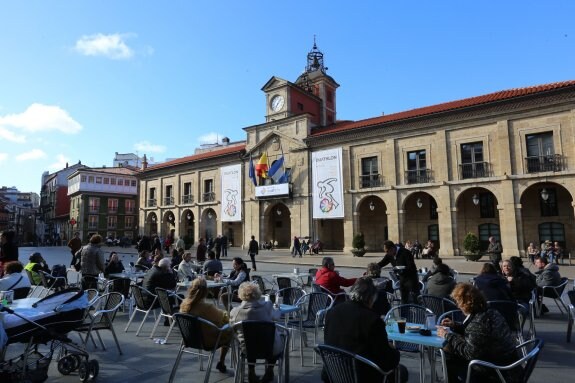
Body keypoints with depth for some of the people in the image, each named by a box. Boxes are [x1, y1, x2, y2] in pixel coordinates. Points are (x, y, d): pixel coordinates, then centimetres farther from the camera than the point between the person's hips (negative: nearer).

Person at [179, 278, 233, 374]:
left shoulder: (184, 305, -14)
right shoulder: (207, 307, -33)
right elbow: (226, 318, -19)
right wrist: (226, 313, 3)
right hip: (207, 341, -7)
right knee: (230, 332, 19)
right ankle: (221, 363, 27)